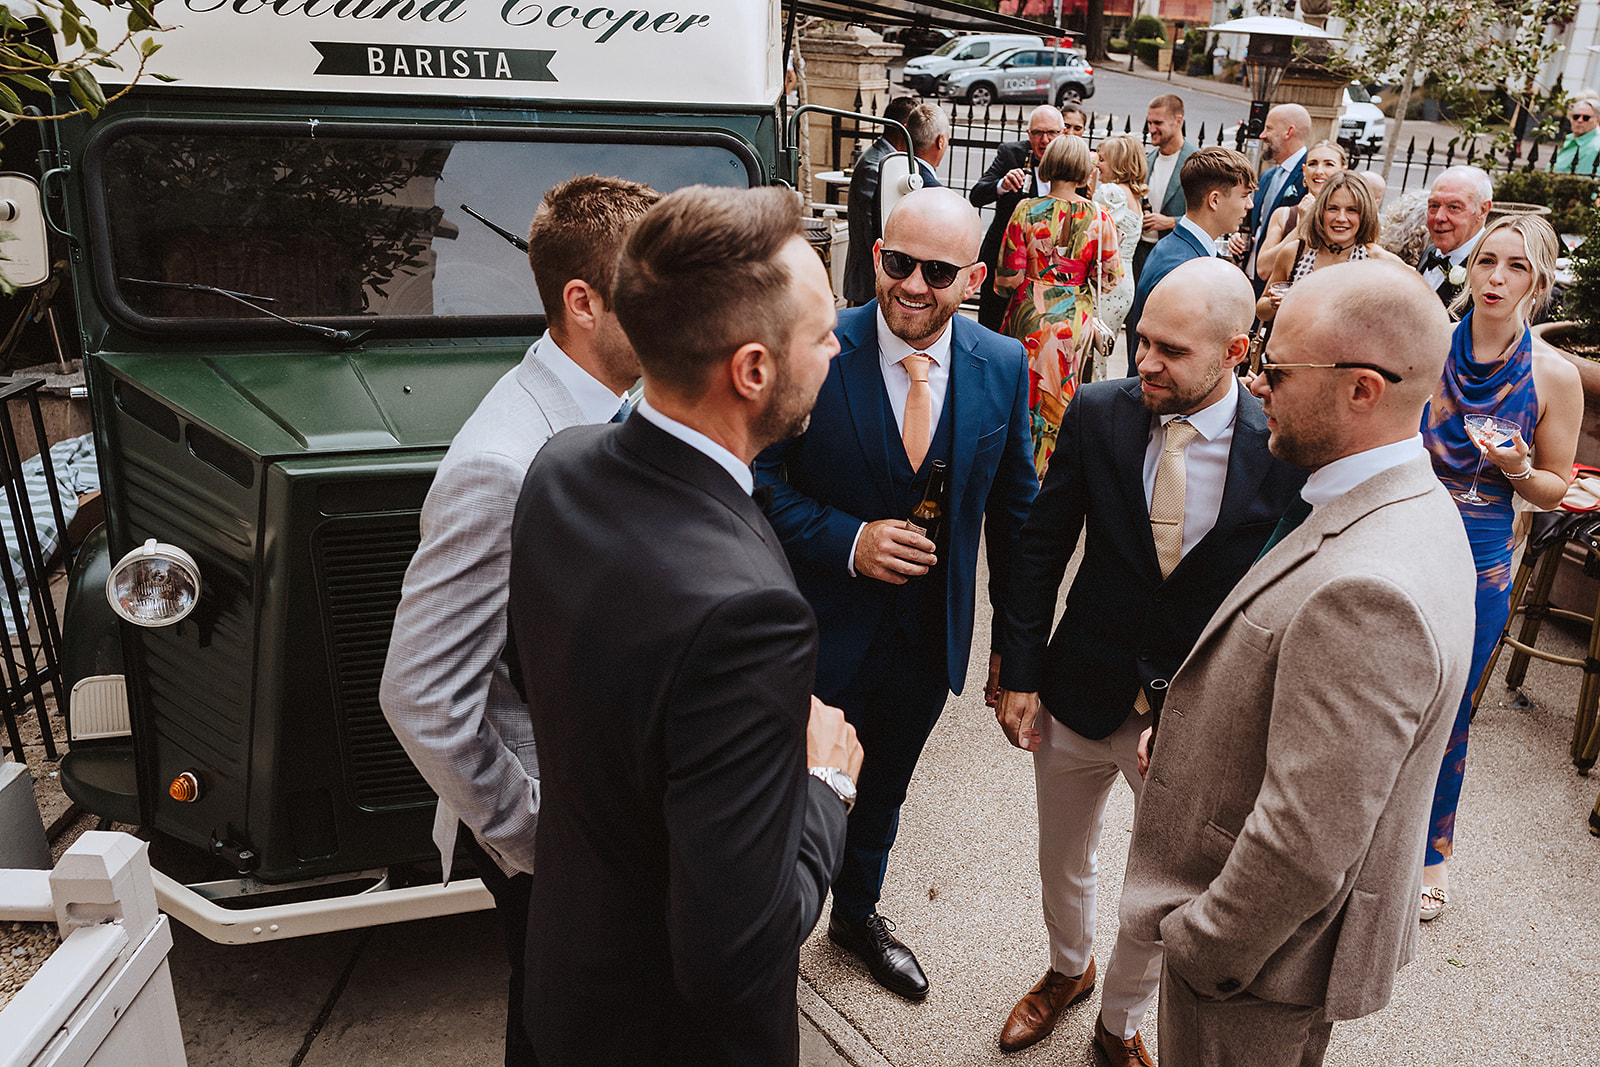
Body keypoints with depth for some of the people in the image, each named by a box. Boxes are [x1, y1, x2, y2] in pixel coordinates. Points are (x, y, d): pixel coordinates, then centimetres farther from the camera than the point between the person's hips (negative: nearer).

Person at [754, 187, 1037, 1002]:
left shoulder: (1004, 367, -7)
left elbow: (1013, 506, 2)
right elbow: (762, 477, -12)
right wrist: (847, 541, -26)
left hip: (931, 636, 4)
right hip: (822, 629, -3)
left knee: (884, 789, 27)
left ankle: (858, 912, 54)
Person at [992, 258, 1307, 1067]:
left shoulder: (1285, 452, -17)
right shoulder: (1097, 413, -12)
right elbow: (1041, 546, -4)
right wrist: (1020, 672, -5)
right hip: (1078, 697, 2)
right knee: (1063, 863, 24)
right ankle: (1068, 971, 56)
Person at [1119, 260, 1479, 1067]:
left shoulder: (1365, 592, -37)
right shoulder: (1412, 508, -3)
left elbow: (1304, 847, -32)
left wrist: (1200, 945, -18)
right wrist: (1188, 729, 9)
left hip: (1268, 945, -9)